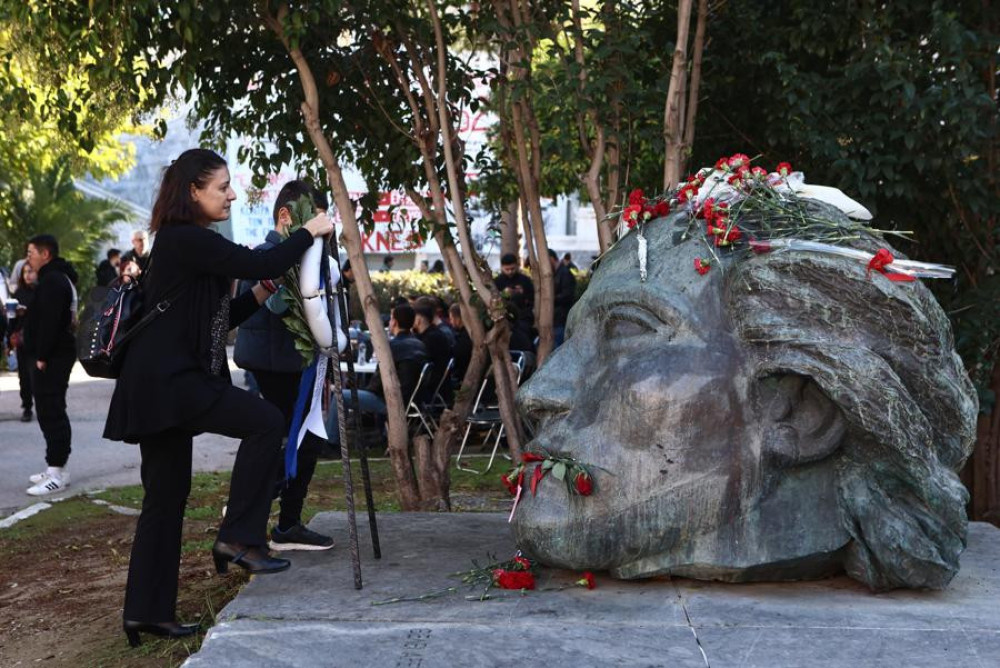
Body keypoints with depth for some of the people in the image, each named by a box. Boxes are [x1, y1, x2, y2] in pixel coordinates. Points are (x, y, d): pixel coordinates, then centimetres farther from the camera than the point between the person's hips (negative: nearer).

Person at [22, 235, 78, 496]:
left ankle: (57, 473, -9)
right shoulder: (60, 277, 19)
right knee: (51, 412, 14)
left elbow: (49, 322, -23)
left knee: (50, 413, -9)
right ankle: (56, 469, 20)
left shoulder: (52, 280, -15)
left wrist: (41, 356, -22)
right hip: (57, 356, 11)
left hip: (50, 359, -11)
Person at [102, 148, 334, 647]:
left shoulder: (187, 242, 19)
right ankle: (239, 537, -8)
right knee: (264, 421, -16)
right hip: (165, 381, -10)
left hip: (166, 382, 10)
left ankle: (147, 611, 16)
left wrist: (261, 295, 8)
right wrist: (309, 232, -6)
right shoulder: (185, 239, -12)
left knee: (167, 495, 11)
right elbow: (259, 264, -20)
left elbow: (214, 320, 21)